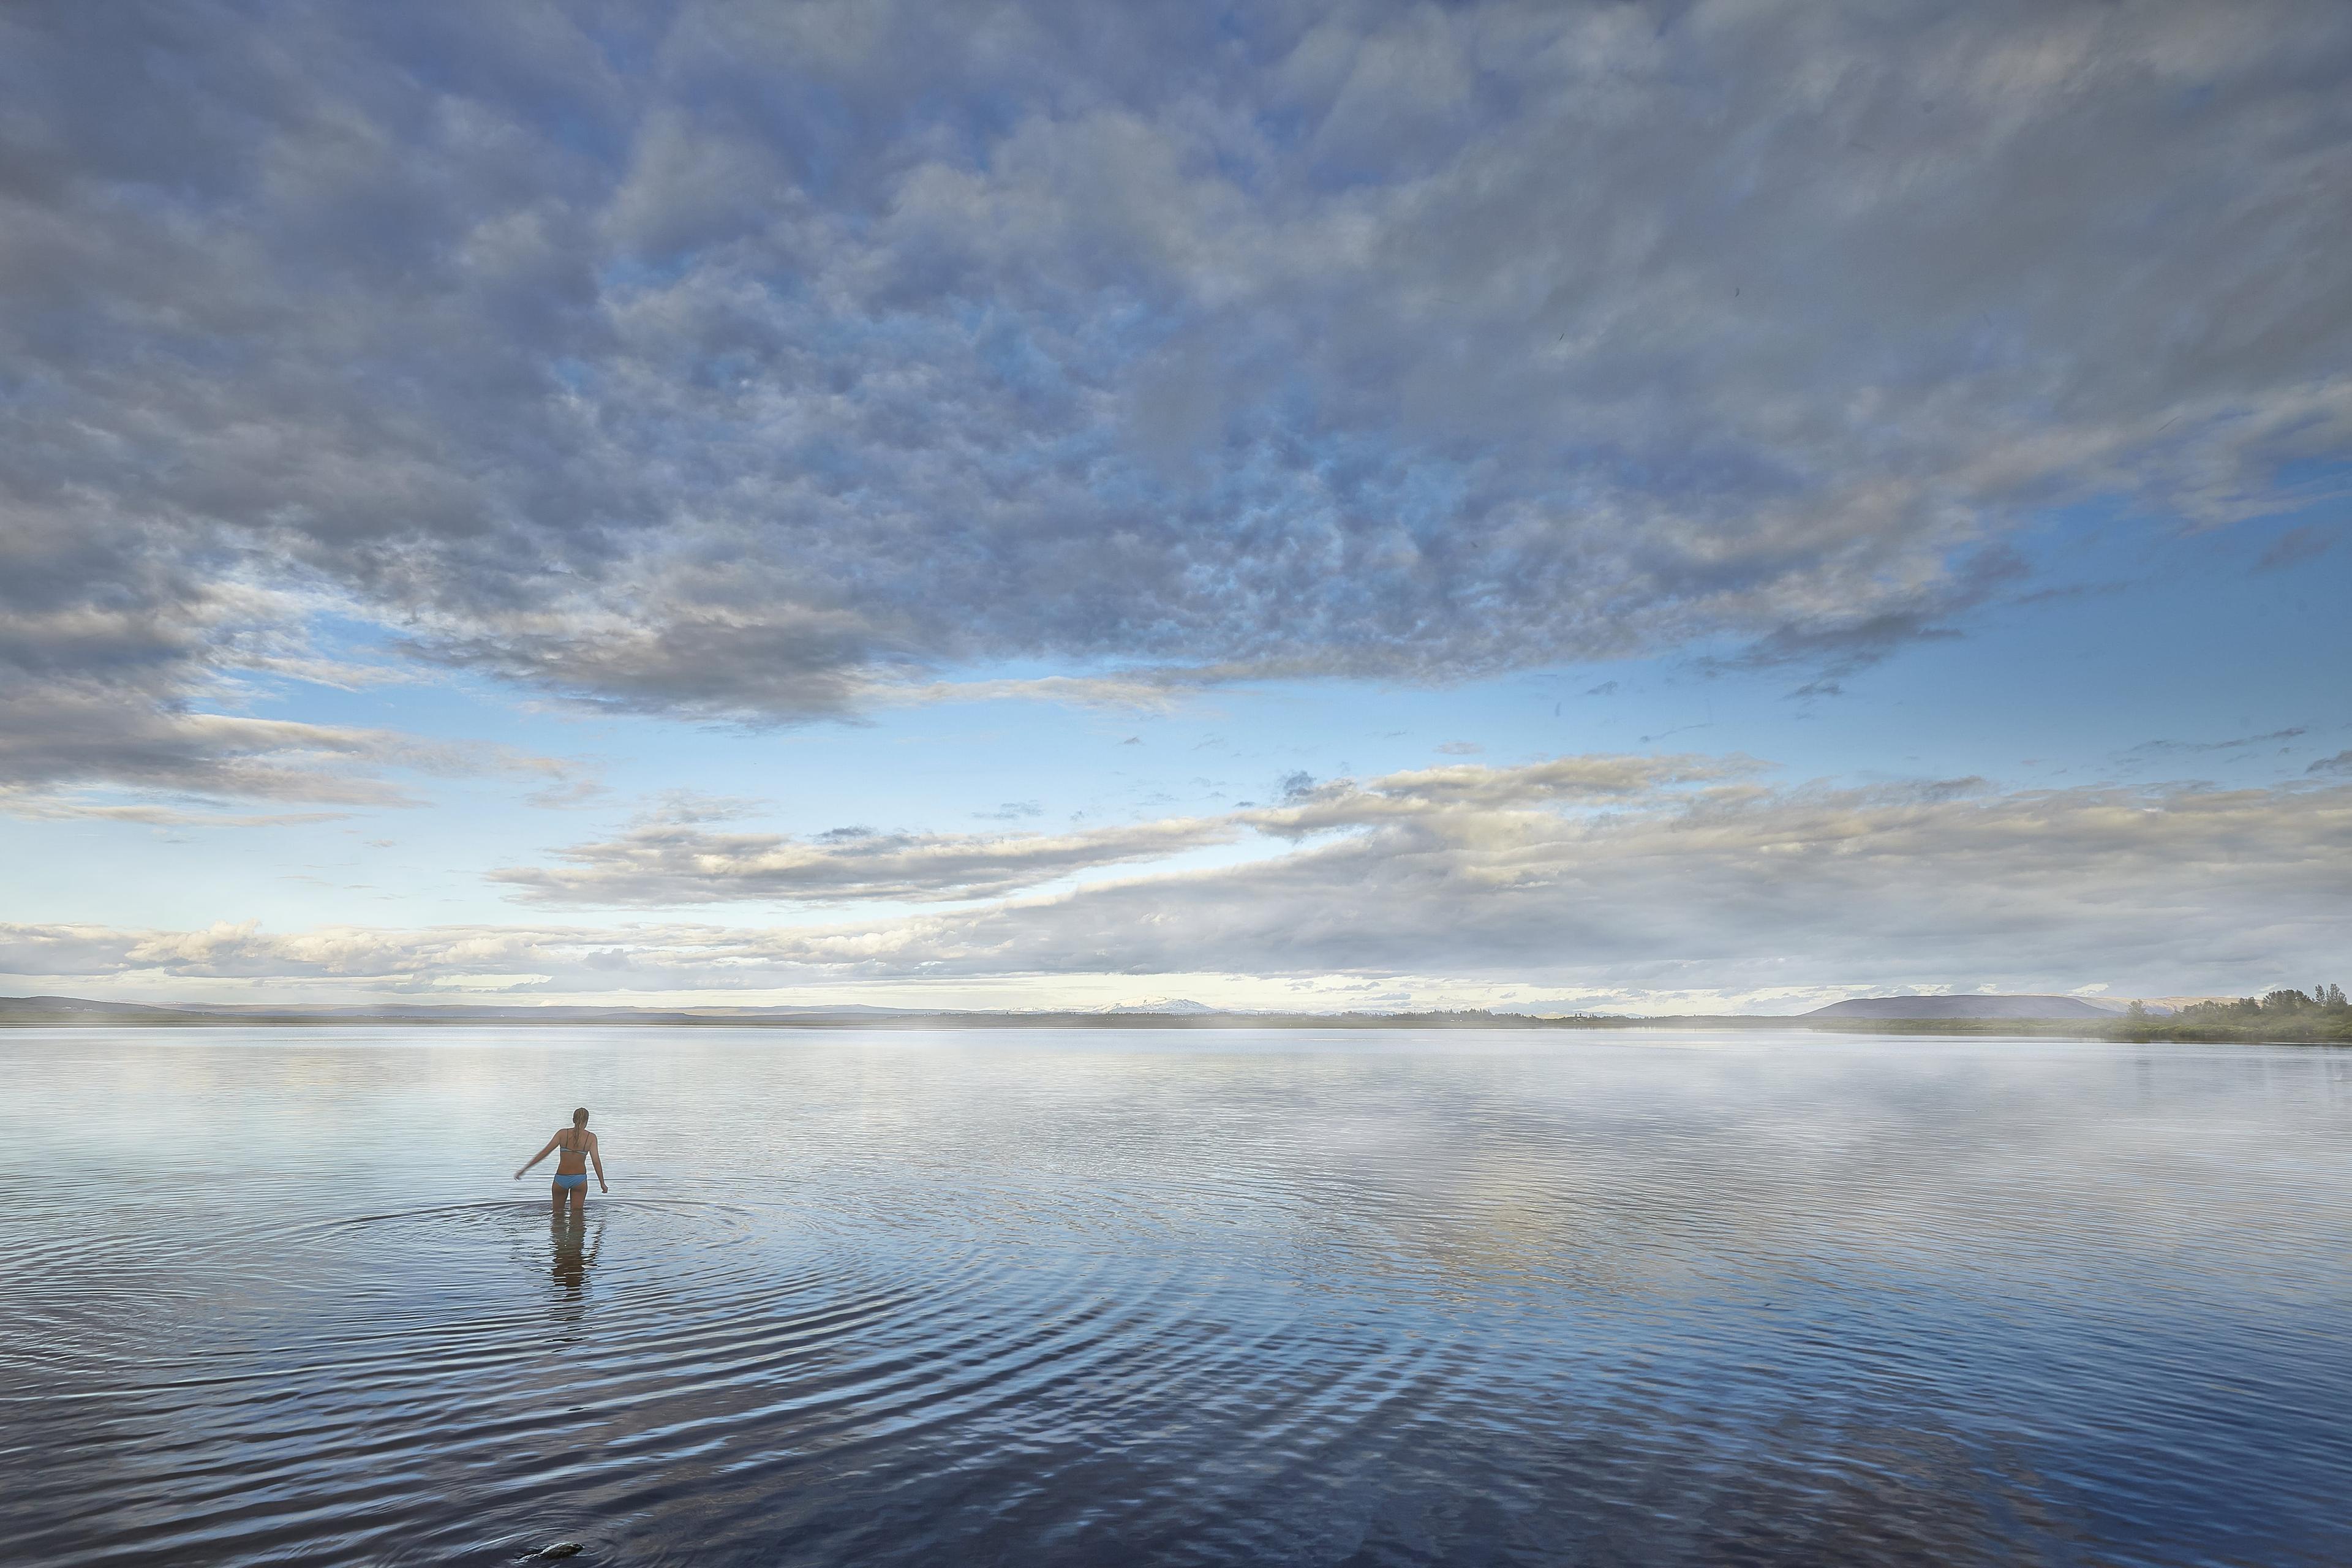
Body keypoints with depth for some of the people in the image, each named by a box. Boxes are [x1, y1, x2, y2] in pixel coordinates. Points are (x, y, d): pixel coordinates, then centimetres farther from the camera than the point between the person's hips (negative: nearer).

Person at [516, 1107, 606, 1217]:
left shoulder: (563, 1133, -5)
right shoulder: (591, 1137, -6)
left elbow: (545, 1152, -6)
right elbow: (596, 1161, -7)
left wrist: (524, 1169, 0)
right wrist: (602, 1183, 1)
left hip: (561, 1179, 0)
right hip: (580, 1179, 0)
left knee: (558, 1212, 20)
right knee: (577, 1213, 10)